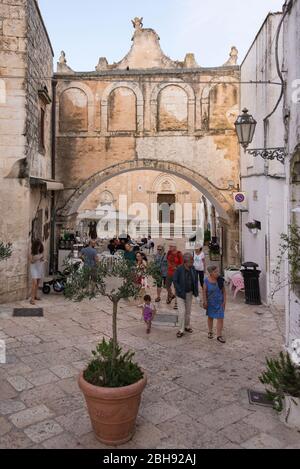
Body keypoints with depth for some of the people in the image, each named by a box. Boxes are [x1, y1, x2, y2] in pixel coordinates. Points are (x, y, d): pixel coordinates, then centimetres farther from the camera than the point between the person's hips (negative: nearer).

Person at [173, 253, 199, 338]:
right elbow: (175, 281, -15)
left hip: (189, 293, 5)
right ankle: (181, 330, 9)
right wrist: (180, 291, -19)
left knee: (188, 311, 16)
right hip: (181, 294, -5)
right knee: (182, 311, -5)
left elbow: (195, 280, 5)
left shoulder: (193, 269, -6)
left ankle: (187, 326, 34)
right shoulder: (179, 269, -21)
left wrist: (196, 291, 0)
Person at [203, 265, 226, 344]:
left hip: (219, 302, 1)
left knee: (220, 318, -3)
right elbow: (204, 292, -8)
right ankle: (210, 332, 34)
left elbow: (224, 290, -2)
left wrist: (224, 301, -4)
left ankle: (219, 336, 4)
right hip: (210, 302, -1)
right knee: (210, 317, 16)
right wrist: (205, 302, -9)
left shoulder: (220, 280, -9)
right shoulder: (206, 281, -13)